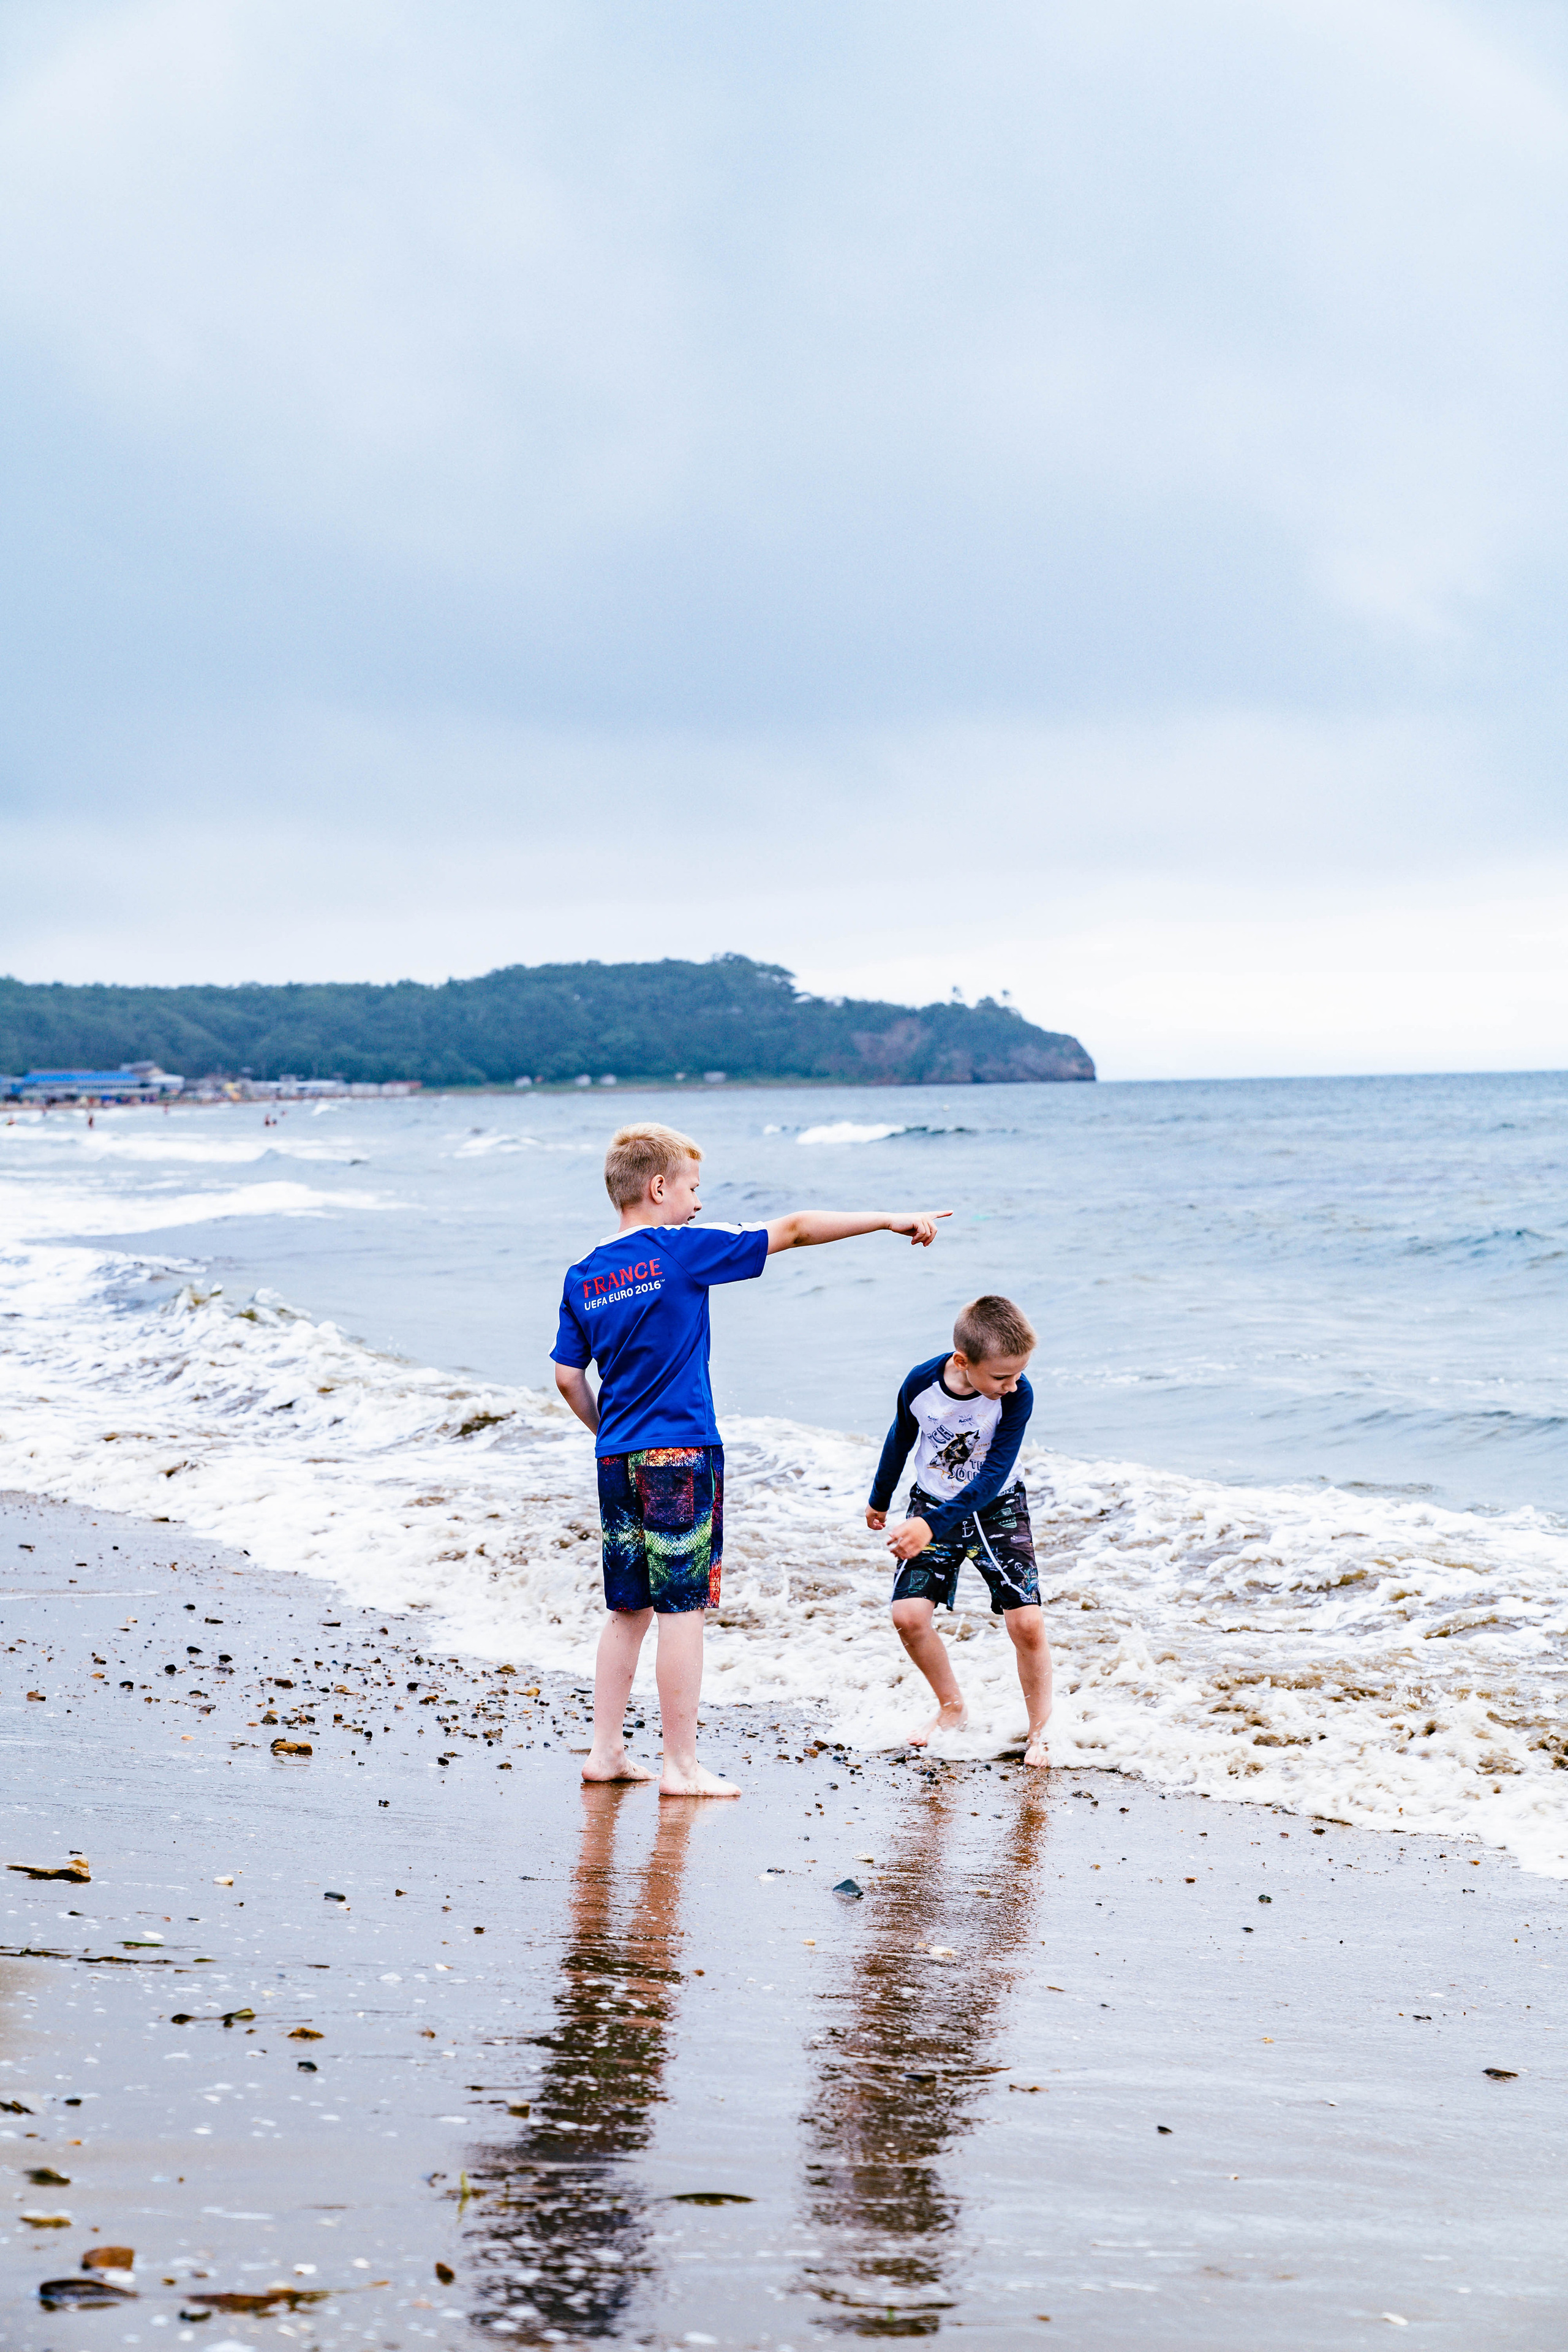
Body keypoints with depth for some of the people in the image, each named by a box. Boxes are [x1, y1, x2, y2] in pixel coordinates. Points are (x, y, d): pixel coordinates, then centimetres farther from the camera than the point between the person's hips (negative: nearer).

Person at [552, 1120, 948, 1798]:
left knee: (629, 1610, 15)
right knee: (682, 1609, -2)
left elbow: (567, 1377, 8)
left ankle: (605, 1750, 17)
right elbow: (793, 1230, -5)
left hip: (617, 1461, 6)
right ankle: (682, 1766, 2)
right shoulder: (682, 1250, -8)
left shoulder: (583, 1276, 8)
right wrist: (891, 1219, 0)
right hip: (680, 1453, -6)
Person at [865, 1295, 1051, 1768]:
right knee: (908, 1614, -11)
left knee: (1027, 1621, -13)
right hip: (932, 1504, 2)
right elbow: (900, 1441, 2)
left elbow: (993, 1476, -28)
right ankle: (952, 1710, 13)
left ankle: (1039, 1734, 6)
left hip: (996, 1508, -2)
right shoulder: (921, 1384, -20)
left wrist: (933, 1525, -38)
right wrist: (880, 1500, 16)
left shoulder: (1017, 1397, -25)